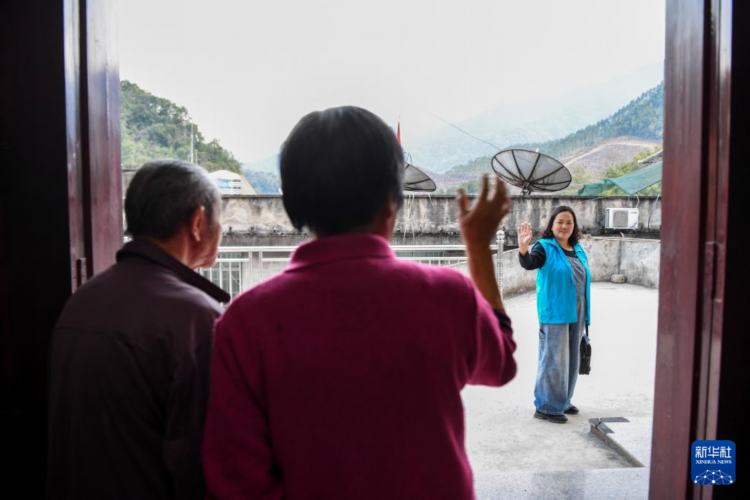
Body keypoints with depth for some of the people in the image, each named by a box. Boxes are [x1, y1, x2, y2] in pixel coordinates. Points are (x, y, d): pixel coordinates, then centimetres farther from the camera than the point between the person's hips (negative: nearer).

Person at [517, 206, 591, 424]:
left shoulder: (578, 250, 12)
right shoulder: (545, 247, -7)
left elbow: (583, 281, 16)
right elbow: (529, 263, -26)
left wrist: (585, 316, 14)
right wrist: (523, 248, -49)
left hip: (576, 314, 7)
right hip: (555, 314, -7)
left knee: (571, 359, 15)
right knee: (554, 360, -5)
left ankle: (562, 401, 30)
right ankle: (547, 407, 7)